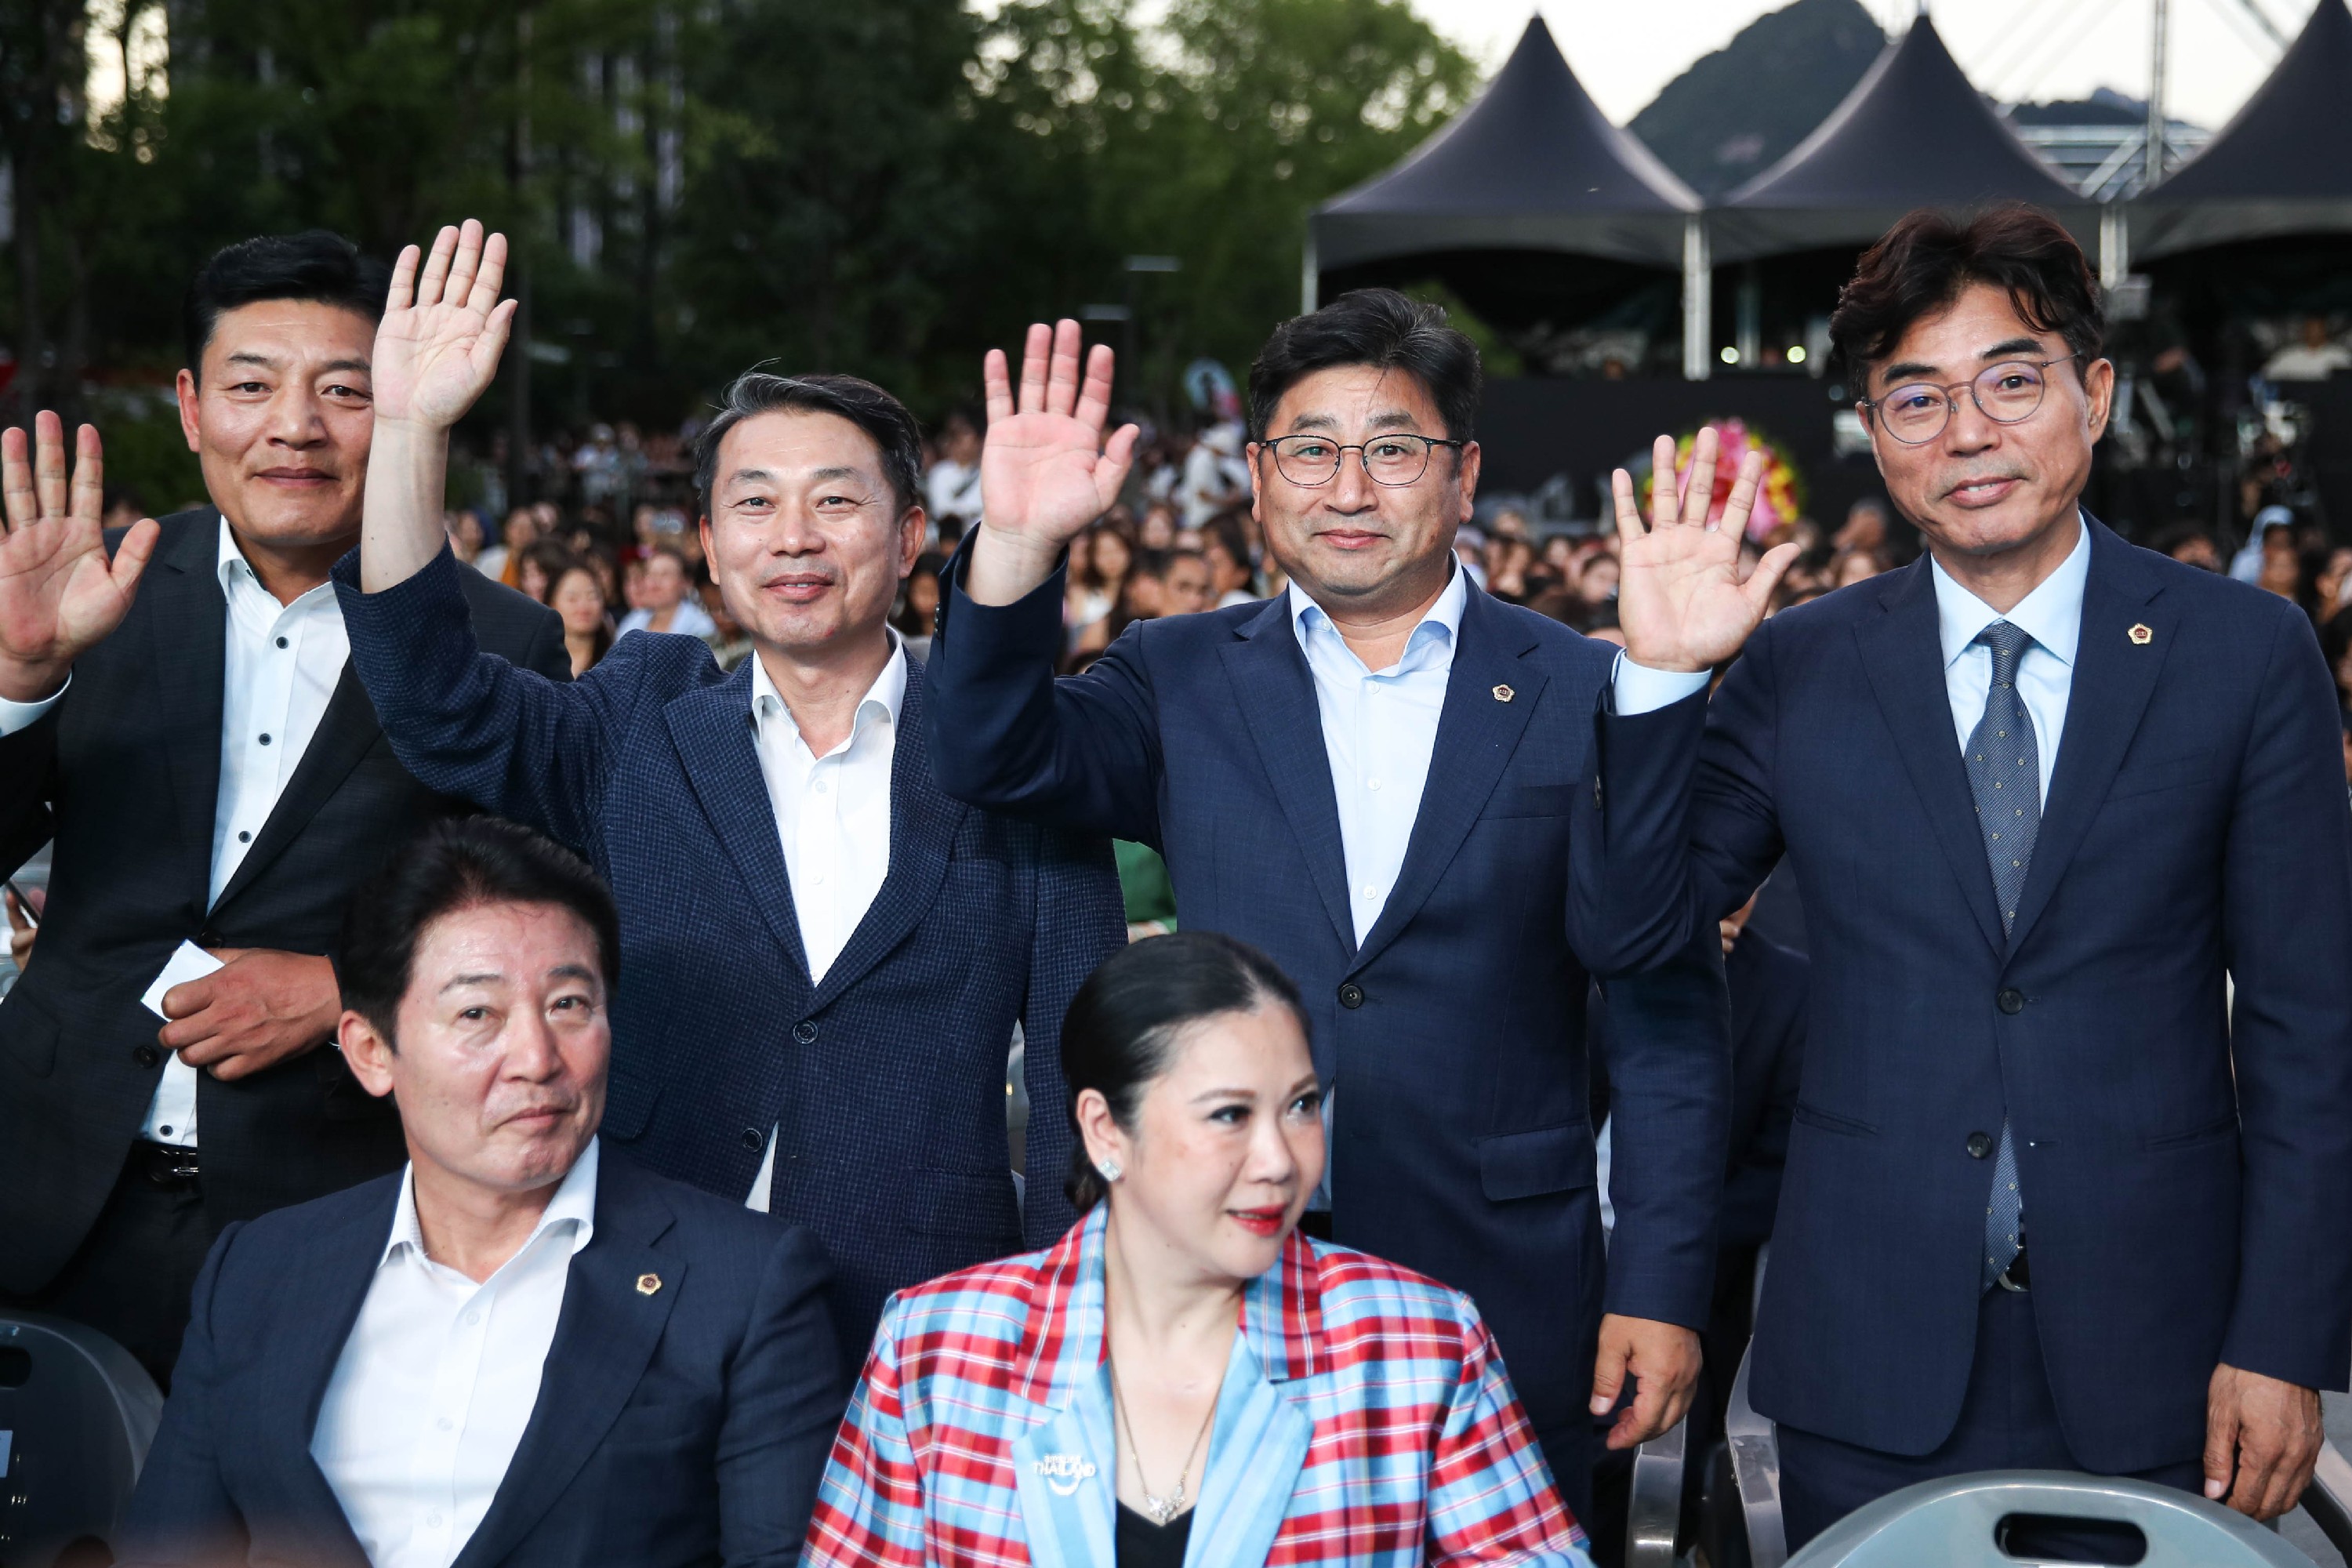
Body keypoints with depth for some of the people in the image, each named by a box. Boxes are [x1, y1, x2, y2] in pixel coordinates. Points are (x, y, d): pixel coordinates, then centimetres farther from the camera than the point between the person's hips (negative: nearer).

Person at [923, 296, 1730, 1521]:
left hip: (1503, 1317, -1)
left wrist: (1661, 1292, -3)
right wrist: (1016, 545, -25)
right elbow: (997, 761, -10)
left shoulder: (1588, 698, 1)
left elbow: (1667, 1015, 1)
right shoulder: (1183, 680, 7)